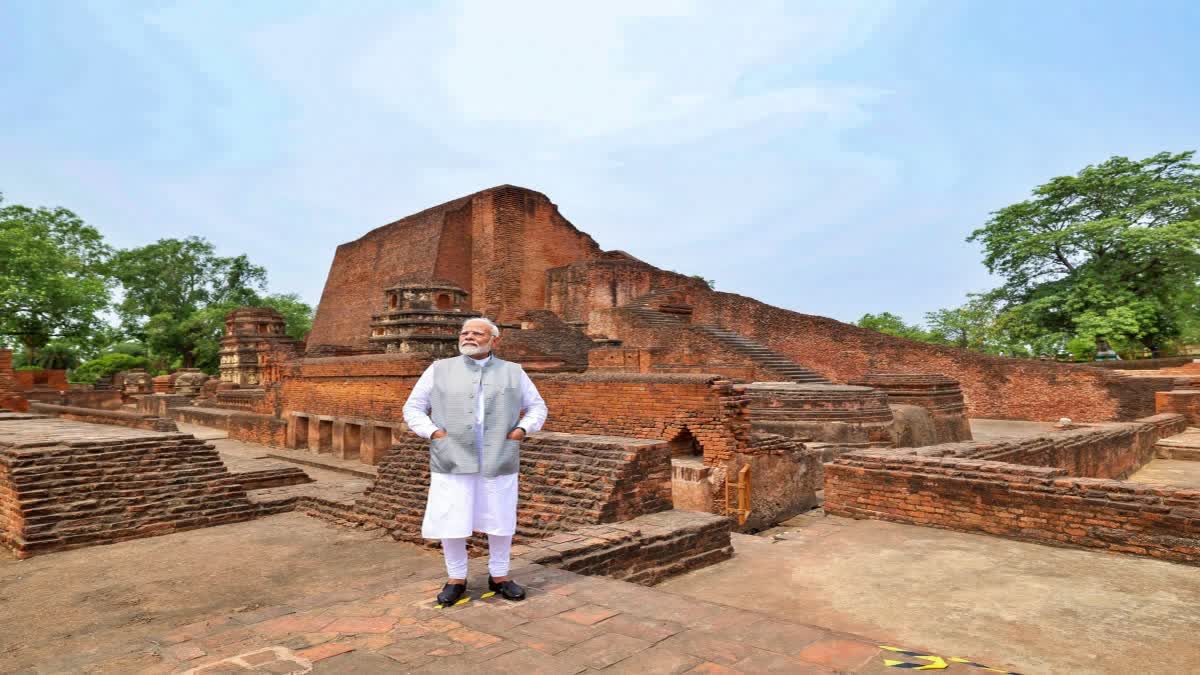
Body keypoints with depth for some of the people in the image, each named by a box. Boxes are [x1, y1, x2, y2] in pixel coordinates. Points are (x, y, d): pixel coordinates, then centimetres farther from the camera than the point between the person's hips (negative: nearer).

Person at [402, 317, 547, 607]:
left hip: (498, 462, 1)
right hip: (453, 462, 0)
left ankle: (498, 577, 27)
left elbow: (537, 406, 13)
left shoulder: (513, 372, 6)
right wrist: (433, 432, -8)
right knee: (450, 524, 4)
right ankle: (456, 579, 23)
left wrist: (522, 430, -4)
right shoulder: (439, 370, 5)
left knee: (501, 522, 9)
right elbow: (413, 407, 7)